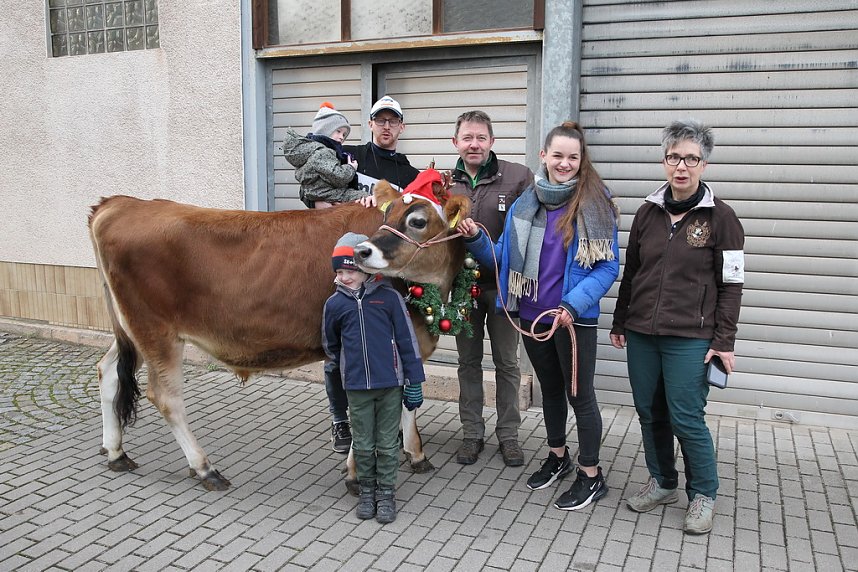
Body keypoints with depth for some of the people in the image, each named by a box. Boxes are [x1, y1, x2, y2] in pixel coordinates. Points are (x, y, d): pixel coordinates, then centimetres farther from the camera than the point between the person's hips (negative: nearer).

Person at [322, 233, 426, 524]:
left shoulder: (389, 297, -7)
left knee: (388, 444, 9)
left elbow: (407, 340, -3)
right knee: (363, 445, 12)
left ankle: (386, 494, 25)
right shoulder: (335, 303, -1)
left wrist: (414, 381, -3)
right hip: (356, 387, 2)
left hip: (391, 384, -2)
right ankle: (367, 492, 31)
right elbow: (330, 344, 16)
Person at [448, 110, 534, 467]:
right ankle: (472, 434, 26)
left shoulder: (519, 177, -6)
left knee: (507, 362, 10)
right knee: (469, 362, 13)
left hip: (504, 285, -2)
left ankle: (508, 435, 25)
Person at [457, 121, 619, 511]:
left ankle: (591, 475, 25)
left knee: (579, 394, 7)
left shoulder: (596, 204, -11)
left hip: (575, 318, -5)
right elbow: (503, 258, 8)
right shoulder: (524, 205, 3)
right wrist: (475, 239, -9)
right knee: (550, 389, 20)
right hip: (532, 315, 5)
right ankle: (558, 457, 41)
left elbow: (608, 267, -11)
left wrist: (574, 305, -23)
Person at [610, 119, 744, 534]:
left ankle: (703, 495, 20)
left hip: (690, 338, -4)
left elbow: (731, 285, -4)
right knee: (649, 412, 11)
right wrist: (619, 322, 14)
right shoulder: (648, 213, 7)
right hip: (641, 334, 4)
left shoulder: (720, 217, -4)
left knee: (686, 418, -2)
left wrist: (724, 341, -8)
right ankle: (662, 482, 31)